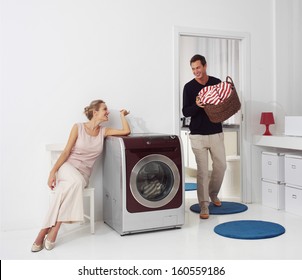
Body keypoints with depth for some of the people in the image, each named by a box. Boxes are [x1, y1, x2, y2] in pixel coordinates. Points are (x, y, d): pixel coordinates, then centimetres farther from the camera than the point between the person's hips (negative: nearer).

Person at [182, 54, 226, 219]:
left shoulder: (217, 83, 3)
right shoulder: (189, 87, -1)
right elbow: (185, 112, -3)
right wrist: (196, 106, -23)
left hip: (216, 133, 2)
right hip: (198, 135, -2)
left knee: (221, 165, 8)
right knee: (202, 170, -2)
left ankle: (213, 193, 35)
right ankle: (204, 206, 5)